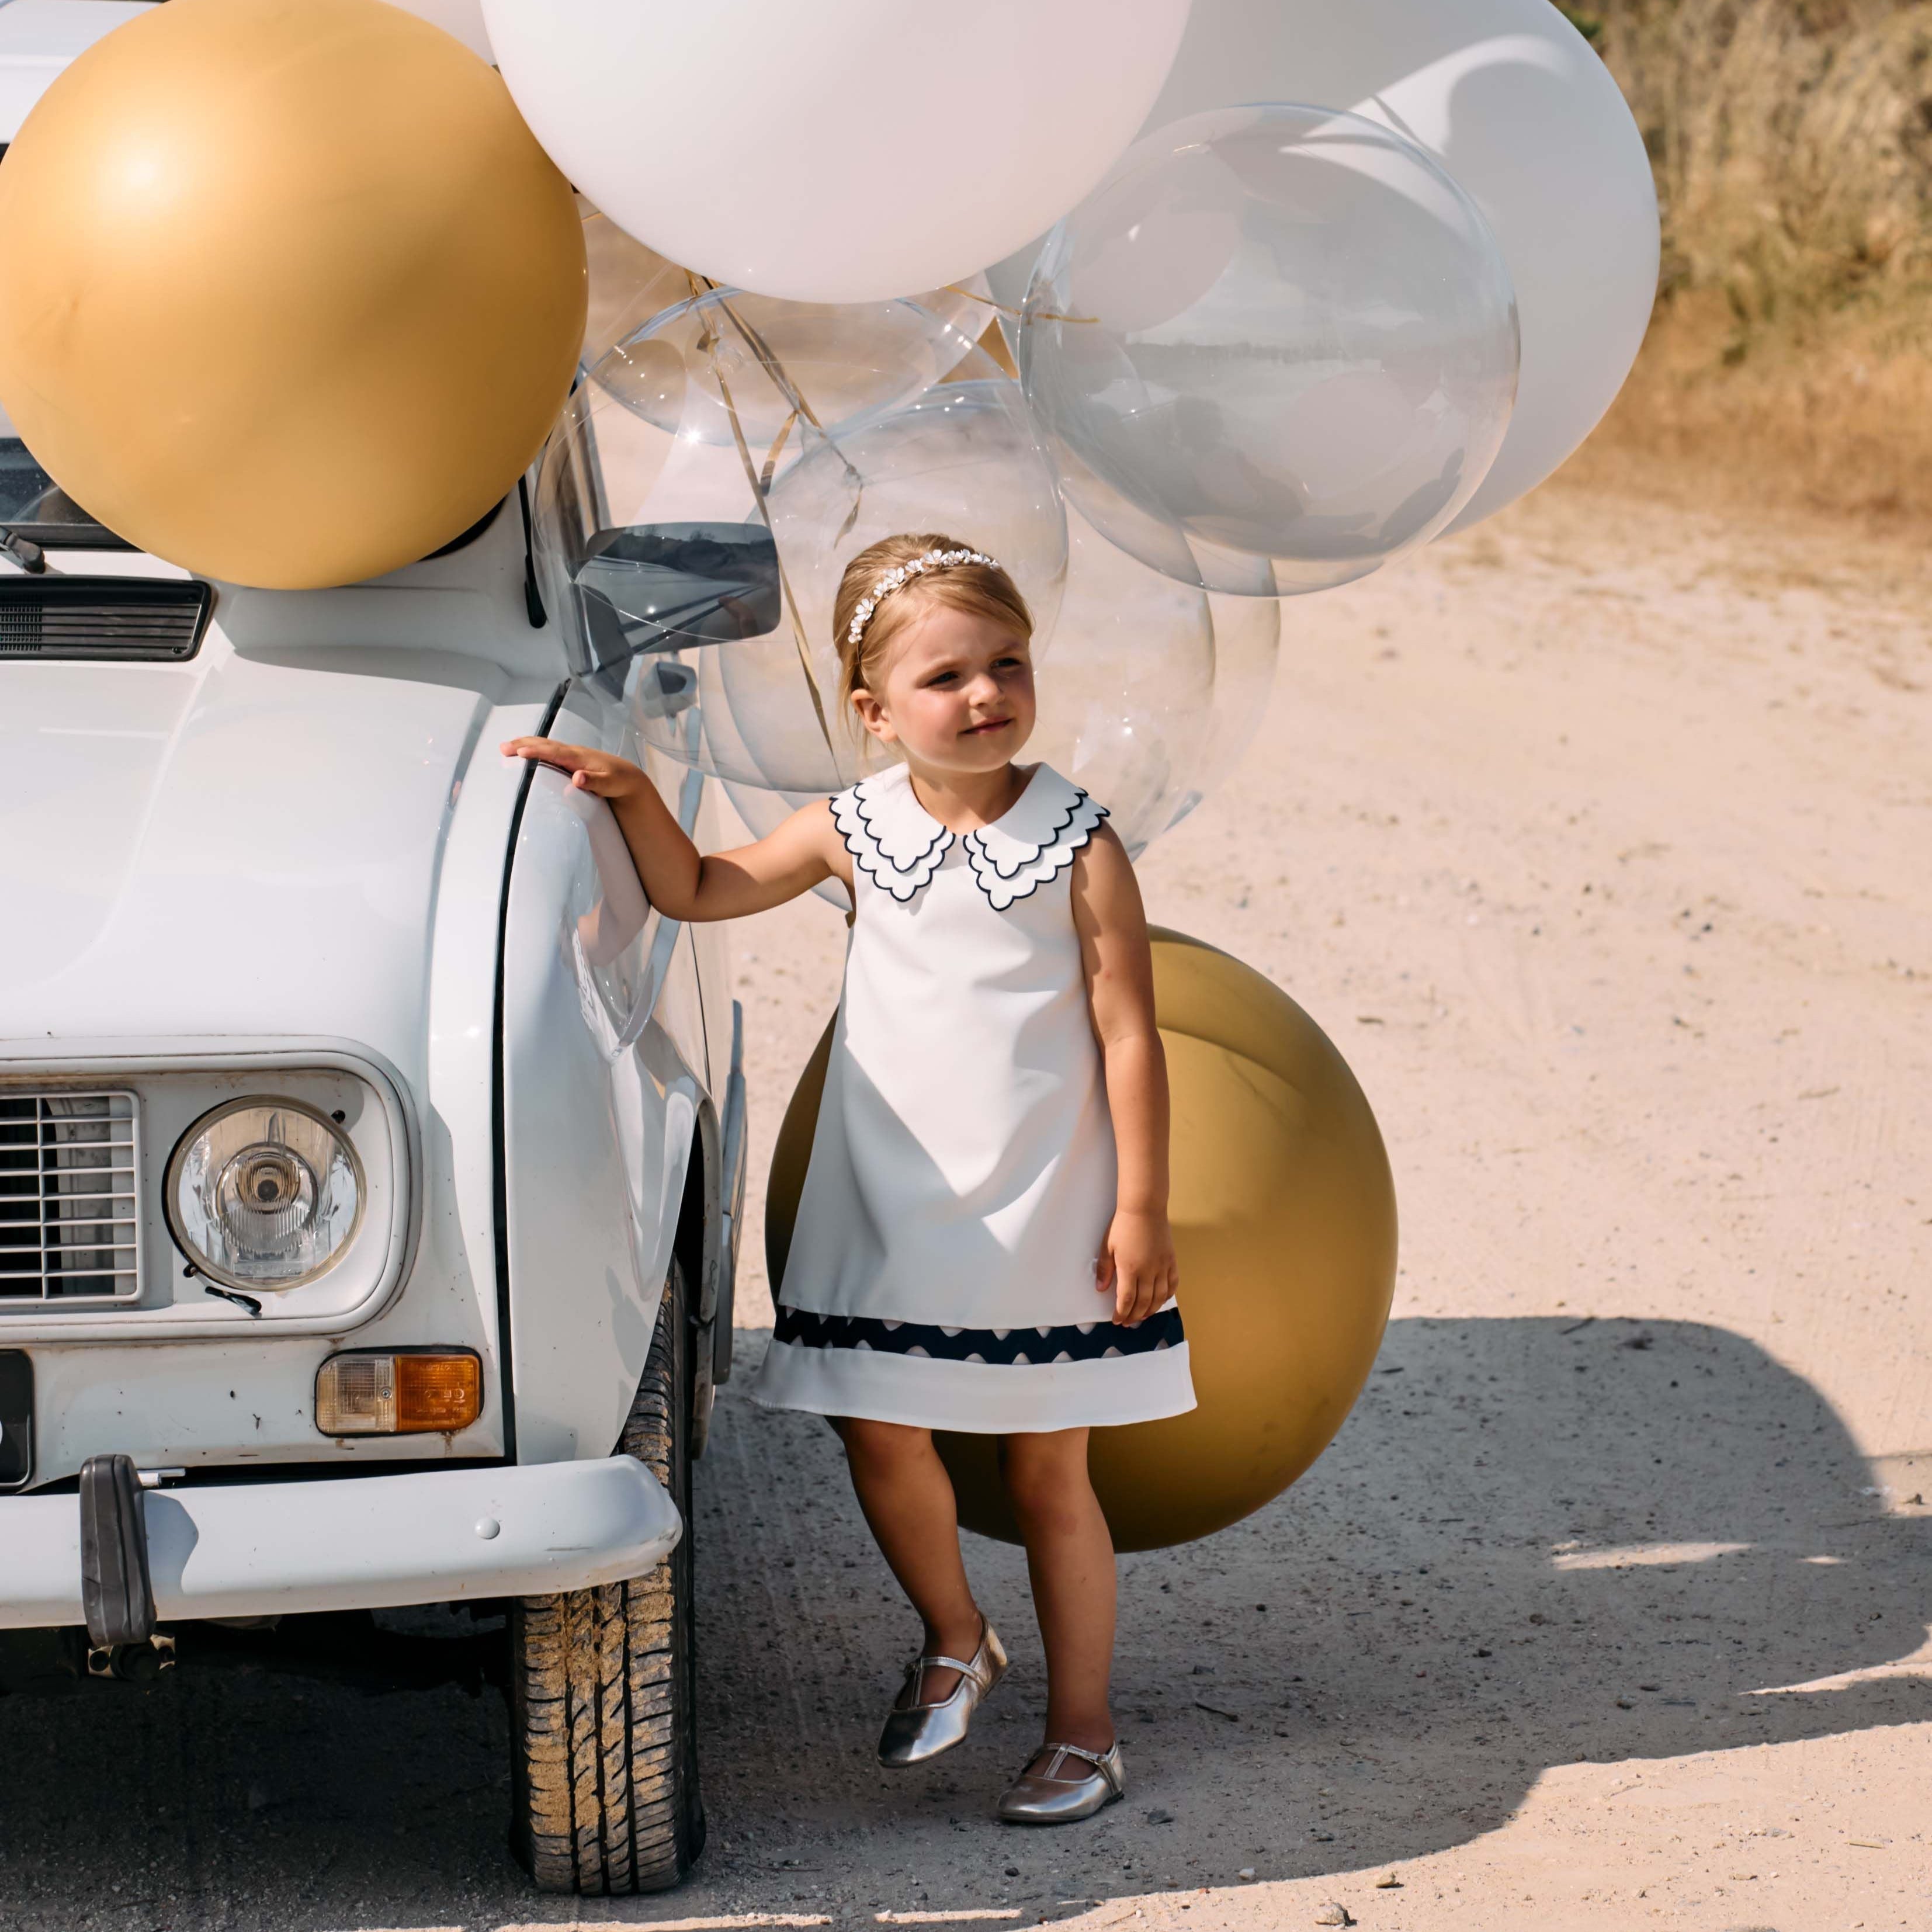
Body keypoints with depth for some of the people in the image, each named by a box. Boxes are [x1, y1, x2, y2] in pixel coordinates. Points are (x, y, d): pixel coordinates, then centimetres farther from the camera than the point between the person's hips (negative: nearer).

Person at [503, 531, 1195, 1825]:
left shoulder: (1081, 847, -9)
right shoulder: (855, 831, 0)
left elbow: (1130, 1036, -8)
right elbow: (697, 890, 10)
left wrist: (1141, 1207, -10)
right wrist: (633, 794, -7)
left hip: (1044, 1216, -3)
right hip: (888, 1207, 3)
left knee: (1048, 1472, 6)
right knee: (883, 1436, 5)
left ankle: (1083, 1729, 18)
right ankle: (956, 1643, 32)